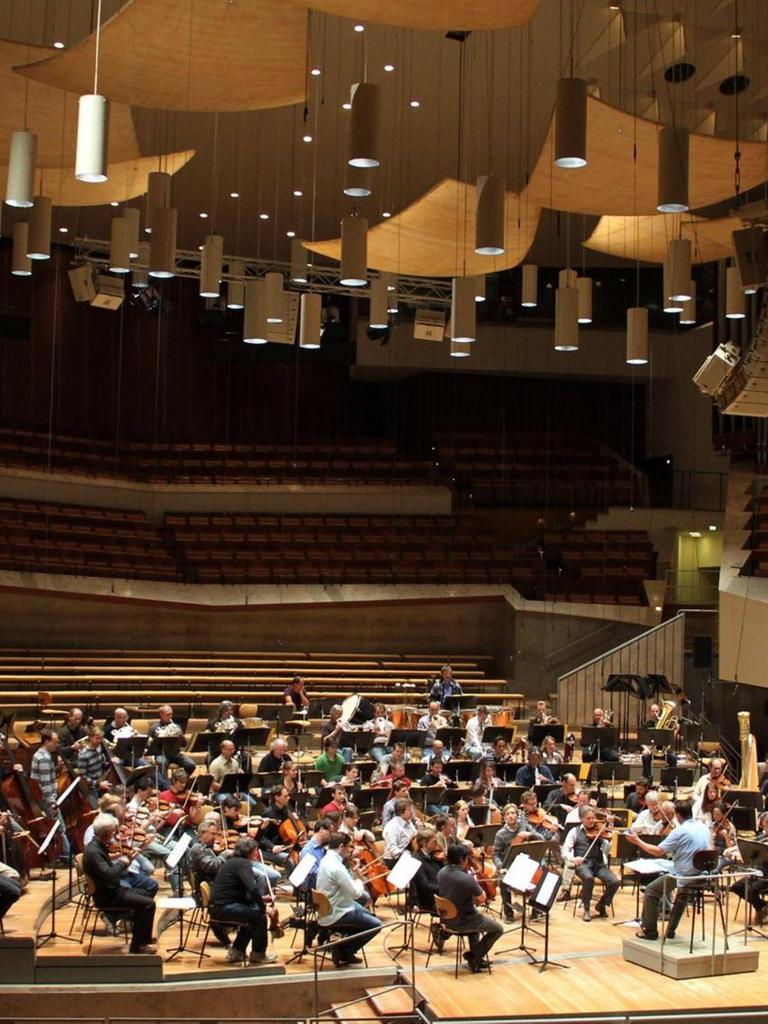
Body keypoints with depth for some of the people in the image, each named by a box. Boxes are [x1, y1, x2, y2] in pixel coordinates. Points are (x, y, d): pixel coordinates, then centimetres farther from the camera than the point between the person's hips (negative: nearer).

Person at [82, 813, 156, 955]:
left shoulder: (98, 845, 4)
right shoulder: (93, 851, -27)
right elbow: (108, 874, -36)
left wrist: (126, 860, -2)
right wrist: (121, 862, -20)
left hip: (111, 890, 10)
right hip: (106, 896, -10)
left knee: (144, 895, 26)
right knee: (148, 904, -13)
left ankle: (142, 938, 33)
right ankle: (138, 946, -4)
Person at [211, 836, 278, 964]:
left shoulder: (232, 862, 18)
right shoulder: (243, 864, -12)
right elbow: (252, 889, -26)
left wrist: (259, 899, 8)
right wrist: (264, 908, -15)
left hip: (219, 906, 10)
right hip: (224, 908, -10)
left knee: (252, 915, 23)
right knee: (259, 915, -9)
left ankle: (236, 952, 25)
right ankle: (258, 954, 7)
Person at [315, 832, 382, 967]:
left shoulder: (327, 859, 4)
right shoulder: (337, 867, -27)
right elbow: (356, 893, -21)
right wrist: (359, 881, -2)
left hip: (329, 907, 10)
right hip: (335, 915, -10)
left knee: (368, 915, 24)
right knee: (375, 925, -4)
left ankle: (344, 949, 20)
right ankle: (343, 951, 5)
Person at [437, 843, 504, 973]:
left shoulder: (442, 872, -7)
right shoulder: (467, 878, -29)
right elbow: (481, 899, -15)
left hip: (447, 918, 7)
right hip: (462, 922, -7)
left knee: (477, 916, 37)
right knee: (498, 929, 13)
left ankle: (474, 954, 39)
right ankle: (475, 956, 11)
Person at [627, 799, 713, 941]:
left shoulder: (680, 831, -17)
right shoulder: (704, 827, 4)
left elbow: (658, 851, -16)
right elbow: (710, 849, 20)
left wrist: (638, 841, -5)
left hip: (684, 876, -7)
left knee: (651, 891, 10)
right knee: (683, 889, 37)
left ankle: (650, 931, 12)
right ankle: (671, 930, 35)